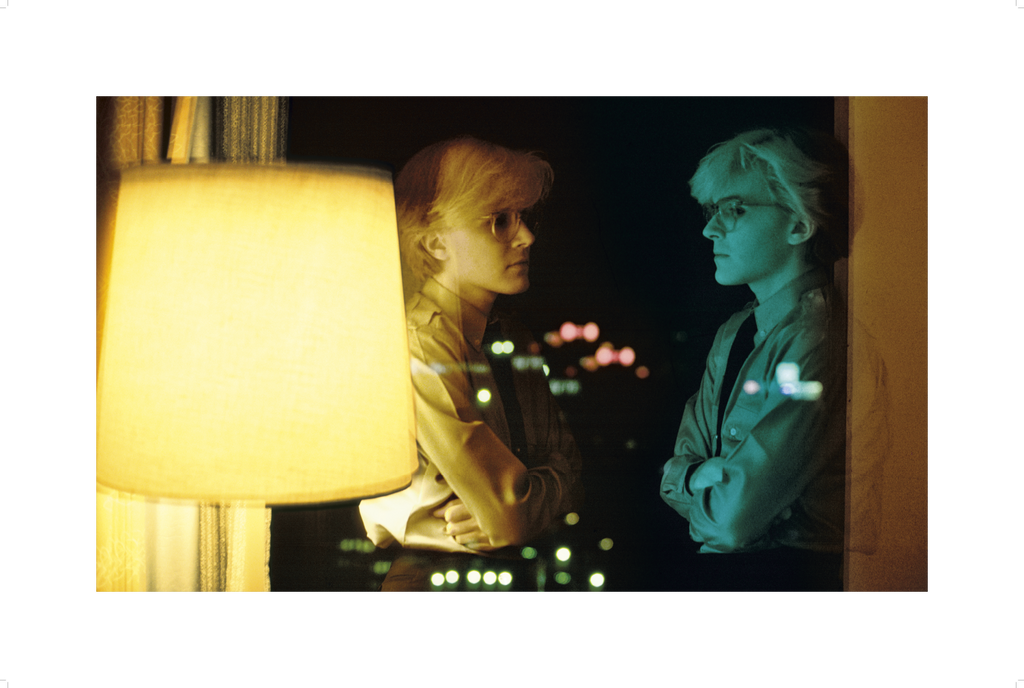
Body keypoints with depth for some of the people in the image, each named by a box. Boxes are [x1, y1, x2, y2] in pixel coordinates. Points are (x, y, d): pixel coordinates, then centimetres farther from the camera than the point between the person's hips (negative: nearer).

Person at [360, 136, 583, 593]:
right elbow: (508, 519, -18)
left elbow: (566, 465, 6)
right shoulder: (417, 346, -16)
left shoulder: (515, 343, 11)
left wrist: (510, 507, -11)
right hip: (428, 577, -6)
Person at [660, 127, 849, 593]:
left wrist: (690, 489, -5)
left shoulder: (818, 340, -22)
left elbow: (733, 519, -24)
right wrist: (696, 478, -13)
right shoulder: (736, 332, 5)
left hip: (791, 573, -7)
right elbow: (675, 469, 6)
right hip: (714, 569, 7)